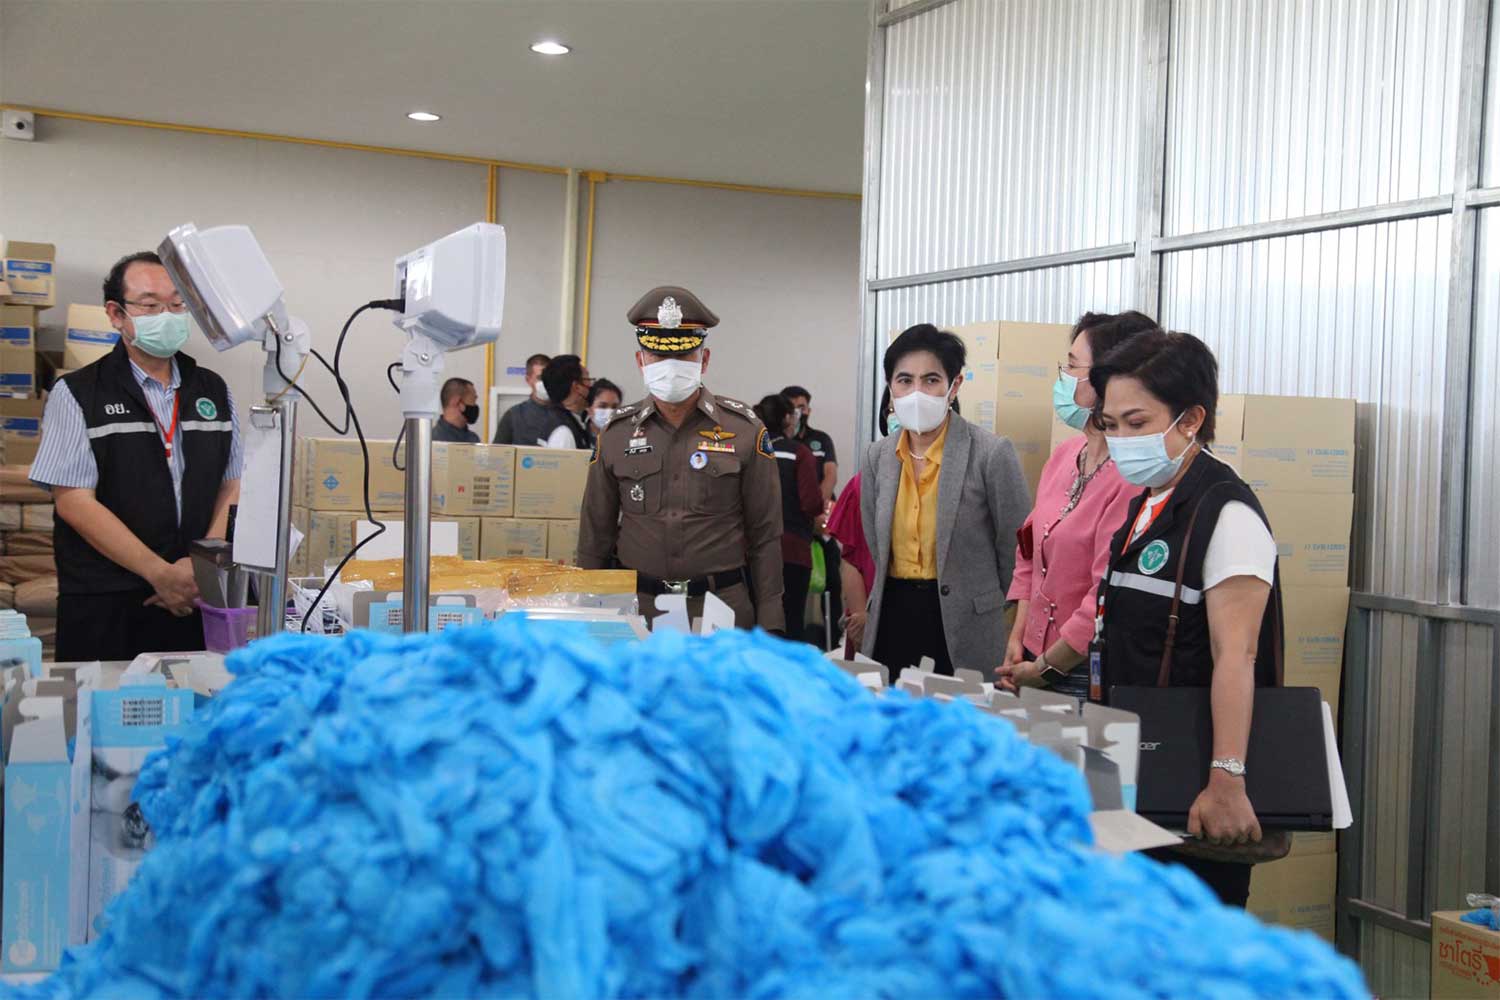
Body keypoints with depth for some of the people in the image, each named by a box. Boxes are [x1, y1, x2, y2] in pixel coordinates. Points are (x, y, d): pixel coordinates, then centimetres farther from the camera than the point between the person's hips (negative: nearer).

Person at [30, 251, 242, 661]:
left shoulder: (213, 391, 11)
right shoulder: (77, 395, -1)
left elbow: (233, 485, 9)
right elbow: (74, 502, -8)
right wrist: (161, 574, -15)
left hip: (195, 599, 3)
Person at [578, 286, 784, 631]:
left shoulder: (745, 430, 0)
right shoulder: (616, 434, 6)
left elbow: (765, 537, 1)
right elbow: (594, 536, 10)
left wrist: (768, 627, -3)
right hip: (636, 608, 2)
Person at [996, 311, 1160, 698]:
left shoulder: (1132, 478, -20)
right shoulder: (1064, 456, 8)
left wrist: (1044, 668, -11)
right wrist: (1018, 640, 7)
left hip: (1091, 680, -7)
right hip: (1036, 663, 7)